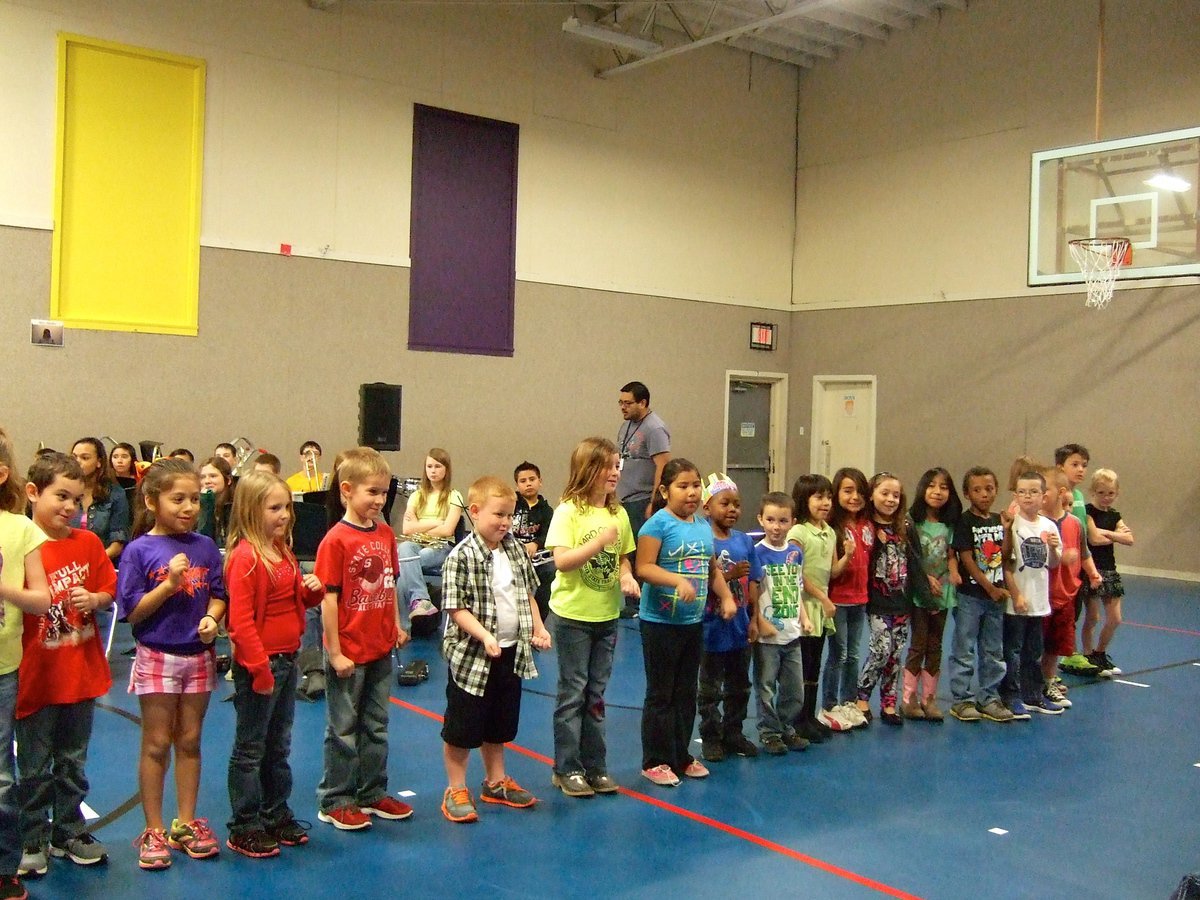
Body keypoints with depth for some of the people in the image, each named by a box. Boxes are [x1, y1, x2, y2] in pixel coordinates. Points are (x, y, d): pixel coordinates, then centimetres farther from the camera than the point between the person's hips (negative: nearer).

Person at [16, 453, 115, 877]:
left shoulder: (88, 543, 2)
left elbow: (109, 590, 8)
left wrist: (93, 599, -10)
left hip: (81, 673, 4)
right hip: (36, 678, -4)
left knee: (73, 762, 17)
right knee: (35, 768, 9)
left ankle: (68, 833, 31)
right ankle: (33, 841, 24)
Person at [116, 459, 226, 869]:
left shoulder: (205, 546, 1)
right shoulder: (139, 550, -9)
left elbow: (217, 595, 6)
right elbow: (131, 612, -11)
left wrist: (211, 618, -14)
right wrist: (169, 584, -22)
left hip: (198, 656, 3)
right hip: (157, 658, -3)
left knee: (189, 742, 12)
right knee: (156, 744, 5)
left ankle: (186, 823, 24)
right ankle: (154, 831, 17)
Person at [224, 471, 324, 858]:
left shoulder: (284, 552, 9)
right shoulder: (245, 557, -18)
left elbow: (299, 599, 21)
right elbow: (241, 620, -21)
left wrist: (313, 589, -1)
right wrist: (260, 667, -22)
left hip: (287, 660, 9)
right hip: (258, 665, -9)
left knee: (278, 745, 19)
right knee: (250, 749, 4)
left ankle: (276, 817, 31)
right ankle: (244, 829, 14)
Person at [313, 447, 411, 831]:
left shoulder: (385, 534, 4)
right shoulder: (336, 540, -16)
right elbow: (329, 598, -16)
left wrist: (396, 626, 8)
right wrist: (335, 652, -16)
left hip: (380, 649, 7)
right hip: (348, 652, -6)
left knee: (376, 726, 16)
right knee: (344, 728, 6)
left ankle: (372, 794, 29)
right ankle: (335, 802, 19)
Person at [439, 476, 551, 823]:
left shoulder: (516, 550, 4)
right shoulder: (461, 557, -18)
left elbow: (528, 594, 15)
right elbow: (456, 608, -19)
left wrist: (538, 628, 4)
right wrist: (485, 637, -27)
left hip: (511, 653, 7)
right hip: (472, 655, -6)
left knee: (499, 725, 20)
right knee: (461, 728, 6)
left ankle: (495, 782, 36)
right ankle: (456, 791, 20)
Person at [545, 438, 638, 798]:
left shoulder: (619, 513, 5)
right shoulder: (569, 511, -11)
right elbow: (562, 560, -20)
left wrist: (627, 575, -6)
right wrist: (599, 542, -28)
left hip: (607, 616, 5)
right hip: (572, 615, -5)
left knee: (596, 694, 13)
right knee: (573, 692, 3)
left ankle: (595, 766, 22)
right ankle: (567, 768, 14)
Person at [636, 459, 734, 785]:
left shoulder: (704, 526, 9)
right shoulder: (658, 524, -12)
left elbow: (712, 569, 16)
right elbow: (644, 568, -20)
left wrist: (727, 597, 4)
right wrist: (678, 580, -32)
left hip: (693, 622, 7)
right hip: (660, 622, -7)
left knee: (686, 693, 16)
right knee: (660, 694, 3)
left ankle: (681, 756, 28)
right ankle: (655, 761, 15)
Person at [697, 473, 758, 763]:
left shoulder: (744, 541, 3)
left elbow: (751, 584, 8)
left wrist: (754, 619, 6)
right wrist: (728, 576, -26)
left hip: (740, 627, 6)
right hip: (713, 627, -6)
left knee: (739, 687, 17)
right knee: (710, 689, 8)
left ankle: (733, 734, 31)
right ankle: (711, 738, 19)